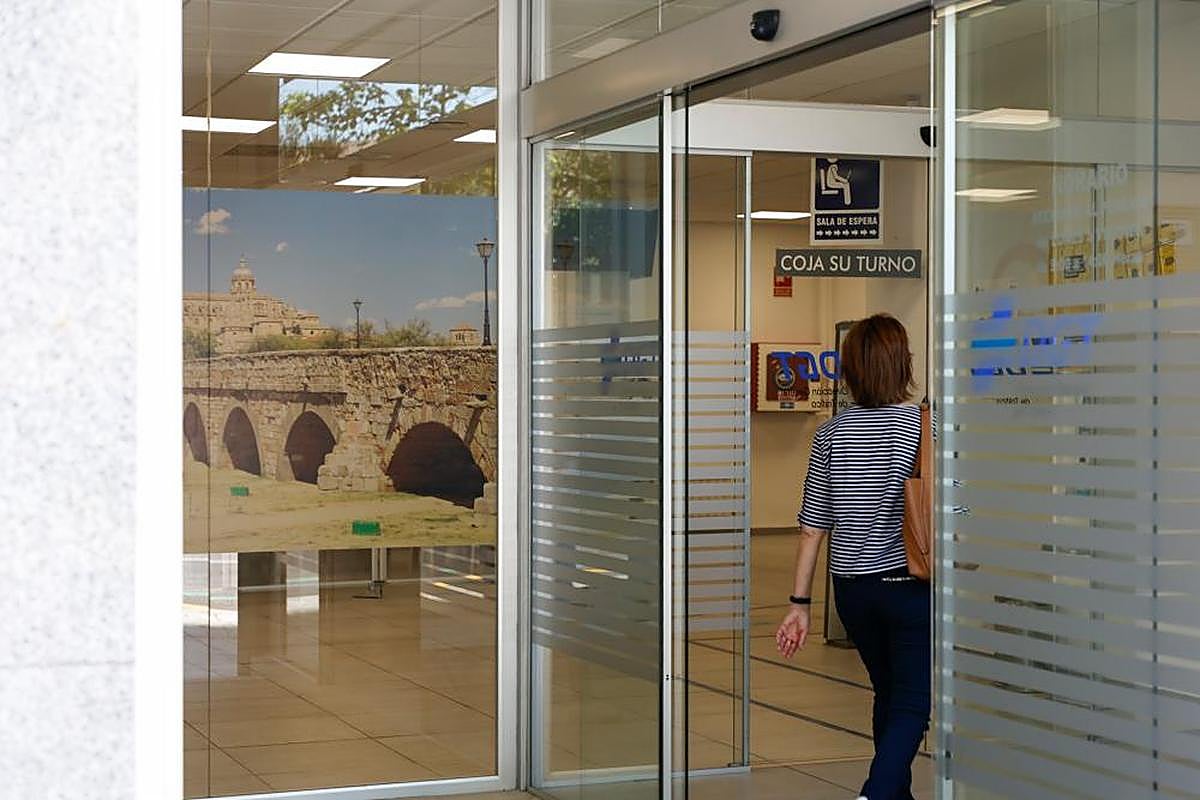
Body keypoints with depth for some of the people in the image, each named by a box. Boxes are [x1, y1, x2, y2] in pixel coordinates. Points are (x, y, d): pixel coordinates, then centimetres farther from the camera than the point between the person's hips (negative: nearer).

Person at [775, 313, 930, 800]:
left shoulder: (832, 434, -1)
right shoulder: (924, 427, -10)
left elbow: (812, 527, 0)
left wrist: (800, 604, 6)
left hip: (852, 587, 4)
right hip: (909, 584, -4)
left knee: (887, 695, 22)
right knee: (910, 707, 1)